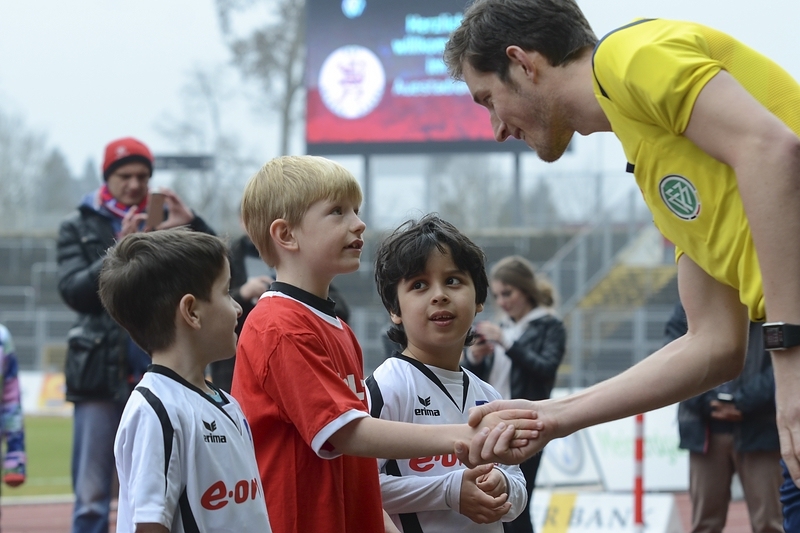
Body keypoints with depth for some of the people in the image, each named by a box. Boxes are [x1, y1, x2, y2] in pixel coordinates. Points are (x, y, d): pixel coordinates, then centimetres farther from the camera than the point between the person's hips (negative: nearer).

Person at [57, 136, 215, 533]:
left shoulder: (166, 222, 10)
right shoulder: (79, 228, 7)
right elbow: (73, 291, -6)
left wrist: (191, 223, -13)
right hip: (101, 376, -2)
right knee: (91, 499, -3)